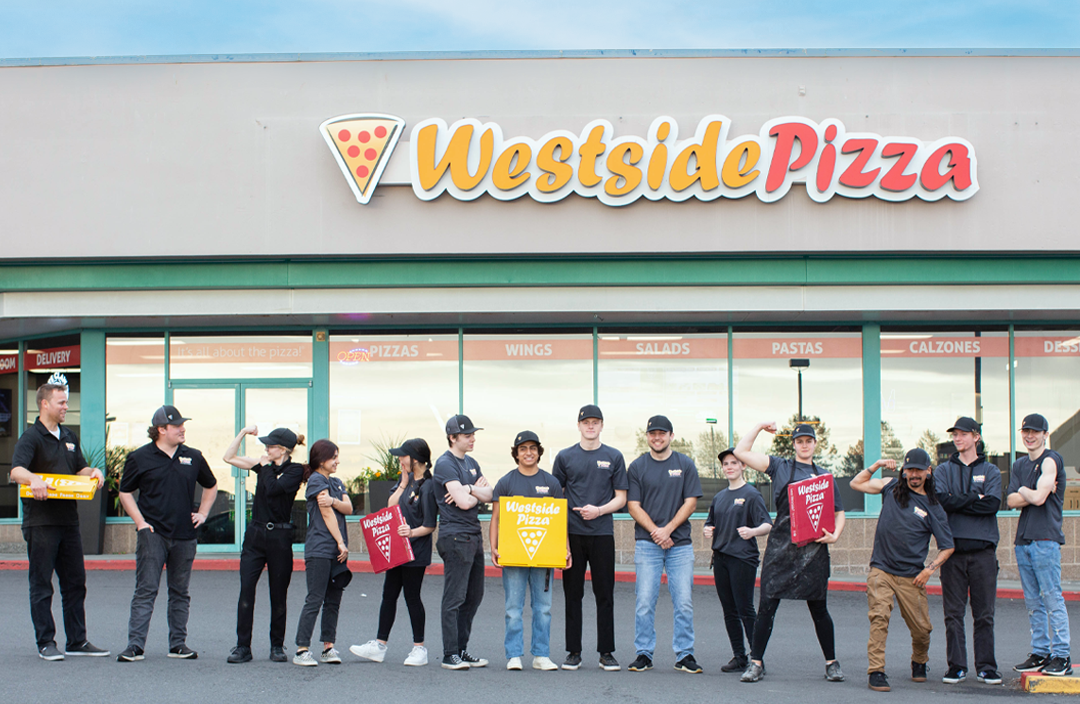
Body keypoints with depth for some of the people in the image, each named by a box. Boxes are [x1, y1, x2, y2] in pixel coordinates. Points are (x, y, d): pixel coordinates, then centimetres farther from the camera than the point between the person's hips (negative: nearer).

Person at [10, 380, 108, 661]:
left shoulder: (69, 437, 16)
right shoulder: (31, 437, -8)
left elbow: (79, 468, 23)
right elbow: (16, 470, -22)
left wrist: (93, 472, 0)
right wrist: (34, 479, -43)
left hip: (69, 520, 7)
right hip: (41, 522, -7)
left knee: (75, 582, 9)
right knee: (41, 584, 0)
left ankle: (77, 640, 16)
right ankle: (46, 643, 5)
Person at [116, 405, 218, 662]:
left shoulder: (193, 457, 10)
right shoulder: (140, 458, 0)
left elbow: (211, 486, 24)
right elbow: (125, 492, 6)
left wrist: (202, 513, 12)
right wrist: (140, 522, -4)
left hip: (184, 536, 4)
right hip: (152, 534, -3)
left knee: (180, 592, 9)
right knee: (145, 590, -7)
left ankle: (178, 644, 16)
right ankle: (135, 645, -7)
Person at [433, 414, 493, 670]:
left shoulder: (471, 463, 18)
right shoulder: (445, 464, -10)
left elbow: (489, 495, 9)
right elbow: (464, 502, -18)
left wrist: (469, 489, -10)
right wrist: (478, 491, 2)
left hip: (474, 536, 9)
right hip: (455, 536, -9)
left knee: (474, 596, 11)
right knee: (454, 598, -6)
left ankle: (462, 650, 18)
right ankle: (450, 655, -1)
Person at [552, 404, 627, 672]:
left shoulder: (614, 457, 7)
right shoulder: (565, 457, 8)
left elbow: (621, 498, 7)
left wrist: (598, 510, -11)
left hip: (602, 533, 0)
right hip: (572, 534, 0)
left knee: (605, 595, 1)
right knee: (573, 594, 4)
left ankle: (606, 652, 9)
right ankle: (573, 652, 11)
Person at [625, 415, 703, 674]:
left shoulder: (685, 465, 8)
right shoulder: (637, 467, 7)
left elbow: (690, 502, 3)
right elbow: (633, 505, 2)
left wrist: (667, 529, -9)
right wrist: (655, 532, -10)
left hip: (680, 543, 1)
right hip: (647, 544, 0)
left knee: (683, 602, -1)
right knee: (645, 602, -3)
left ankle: (684, 655, 8)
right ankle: (644, 654, 6)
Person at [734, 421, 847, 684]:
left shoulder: (824, 476, 15)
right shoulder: (780, 467, 10)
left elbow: (839, 512, 17)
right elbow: (741, 452, 4)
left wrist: (835, 535, -1)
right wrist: (760, 427, 8)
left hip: (813, 549, 1)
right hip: (780, 546, -1)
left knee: (819, 608, 7)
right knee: (767, 605, -3)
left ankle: (831, 663, 18)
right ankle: (756, 663, 4)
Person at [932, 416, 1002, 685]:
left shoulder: (990, 471, 10)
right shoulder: (943, 470, 12)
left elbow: (992, 505, -7)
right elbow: (941, 500, -6)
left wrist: (957, 502, -7)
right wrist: (974, 497, -7)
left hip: (983, 550, -1)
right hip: (953, 548, 1)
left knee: (984, 613, 1)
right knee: (953, 613, 1)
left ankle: (986, 666, 7)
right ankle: (956, 666, 7)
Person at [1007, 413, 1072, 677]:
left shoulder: (1050, 460, -5)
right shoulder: (1020, 465, 18)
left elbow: (1038, 498, -14)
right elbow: (1011, 501, 8)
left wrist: (1022, 490, 5)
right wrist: (1034, 493, -6)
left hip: (1045, 539, -7)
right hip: (1023, 539, 7)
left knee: (1053, 598, -8)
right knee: (1033, 601, 9)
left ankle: (1061, 656, -6)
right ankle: (1040, 652, 14)